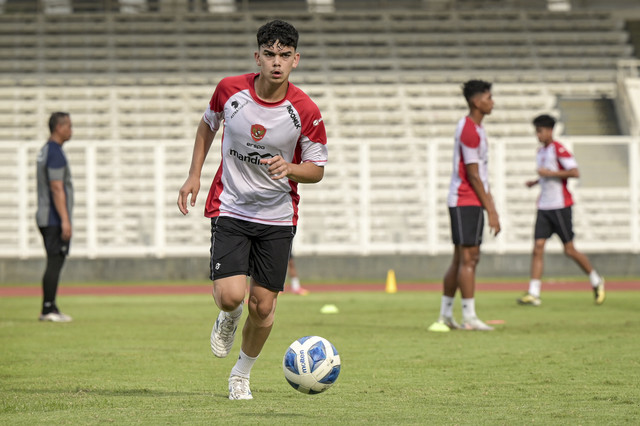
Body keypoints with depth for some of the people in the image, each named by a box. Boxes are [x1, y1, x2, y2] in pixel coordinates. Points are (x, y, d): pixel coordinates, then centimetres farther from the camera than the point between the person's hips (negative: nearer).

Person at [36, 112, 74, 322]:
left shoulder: (44, 151, 16)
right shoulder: (56, 153, -15)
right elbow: (57, 189, -21)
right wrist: (65, 220, -23)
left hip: (45, 218, 10)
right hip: (55, 218, -10)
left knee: (54, 263, 12)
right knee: (55, 262, -9)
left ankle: (49, 309, 13)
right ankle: (48, 309, -9)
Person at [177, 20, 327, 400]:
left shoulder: (306, 112, -13)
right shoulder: (230, 90, -9)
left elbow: (317, 169, -2)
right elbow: (208, 124, 12)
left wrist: (289, 168, -24)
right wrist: (195, 176, 7)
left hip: (278, 216, 0)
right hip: (230, 209, 0)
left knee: (263, 307, 2)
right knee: (231, 295, -18)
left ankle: (242, 374, 28)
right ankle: (228, 317, 21)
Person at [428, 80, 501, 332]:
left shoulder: (476, 128, 18)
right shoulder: (468, 130, -14)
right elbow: (473, 175, -16)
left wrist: (491, 207, 19)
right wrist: (491, 211, -14)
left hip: (471, 203, 10)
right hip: (465, 202, -10)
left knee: (461, 260, 12)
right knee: (468, 259, -9)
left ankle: (445, 316, 17)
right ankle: (469, 318, -9)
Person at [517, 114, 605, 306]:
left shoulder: (558, 149, -11)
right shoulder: (541, 152, 14)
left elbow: (575, 172, -19)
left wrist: (550, 173, -21)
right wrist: (535, 182, 11)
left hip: (560, 206, -7)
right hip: (544, 207, 7)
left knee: (569, 250, 0)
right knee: (538, 248, -5)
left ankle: (596, 281, 20)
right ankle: (533, 294, -10)